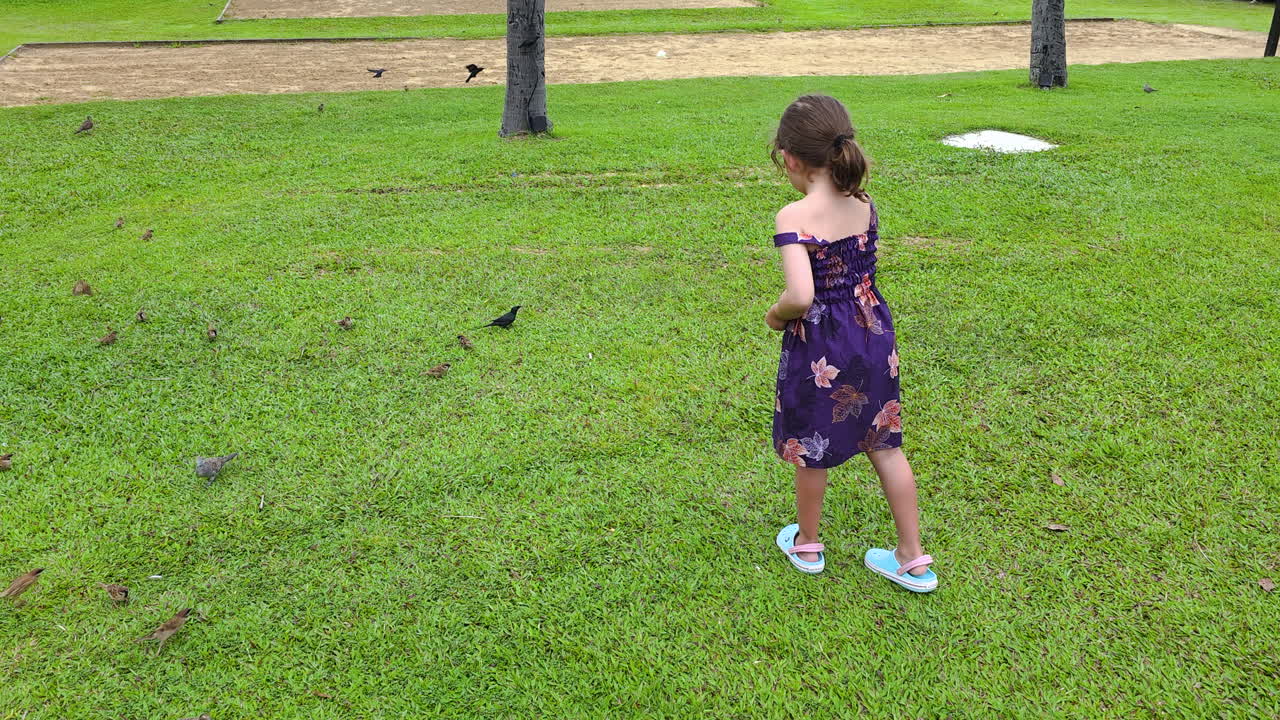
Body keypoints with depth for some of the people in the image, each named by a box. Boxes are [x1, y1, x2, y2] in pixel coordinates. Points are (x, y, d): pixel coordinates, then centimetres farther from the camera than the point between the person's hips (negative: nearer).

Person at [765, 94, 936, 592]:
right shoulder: (866, 207, -2)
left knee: (810, 449, 16)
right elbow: (861, 268, 7)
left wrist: (776, 315, -11)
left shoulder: (794, 217, -21)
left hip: (818, 347, -5)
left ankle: (806, 545, 37)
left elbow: (800, 296, -29)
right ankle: (913, 560, 24)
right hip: (873, 335, 6)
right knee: (885, 445, 16)